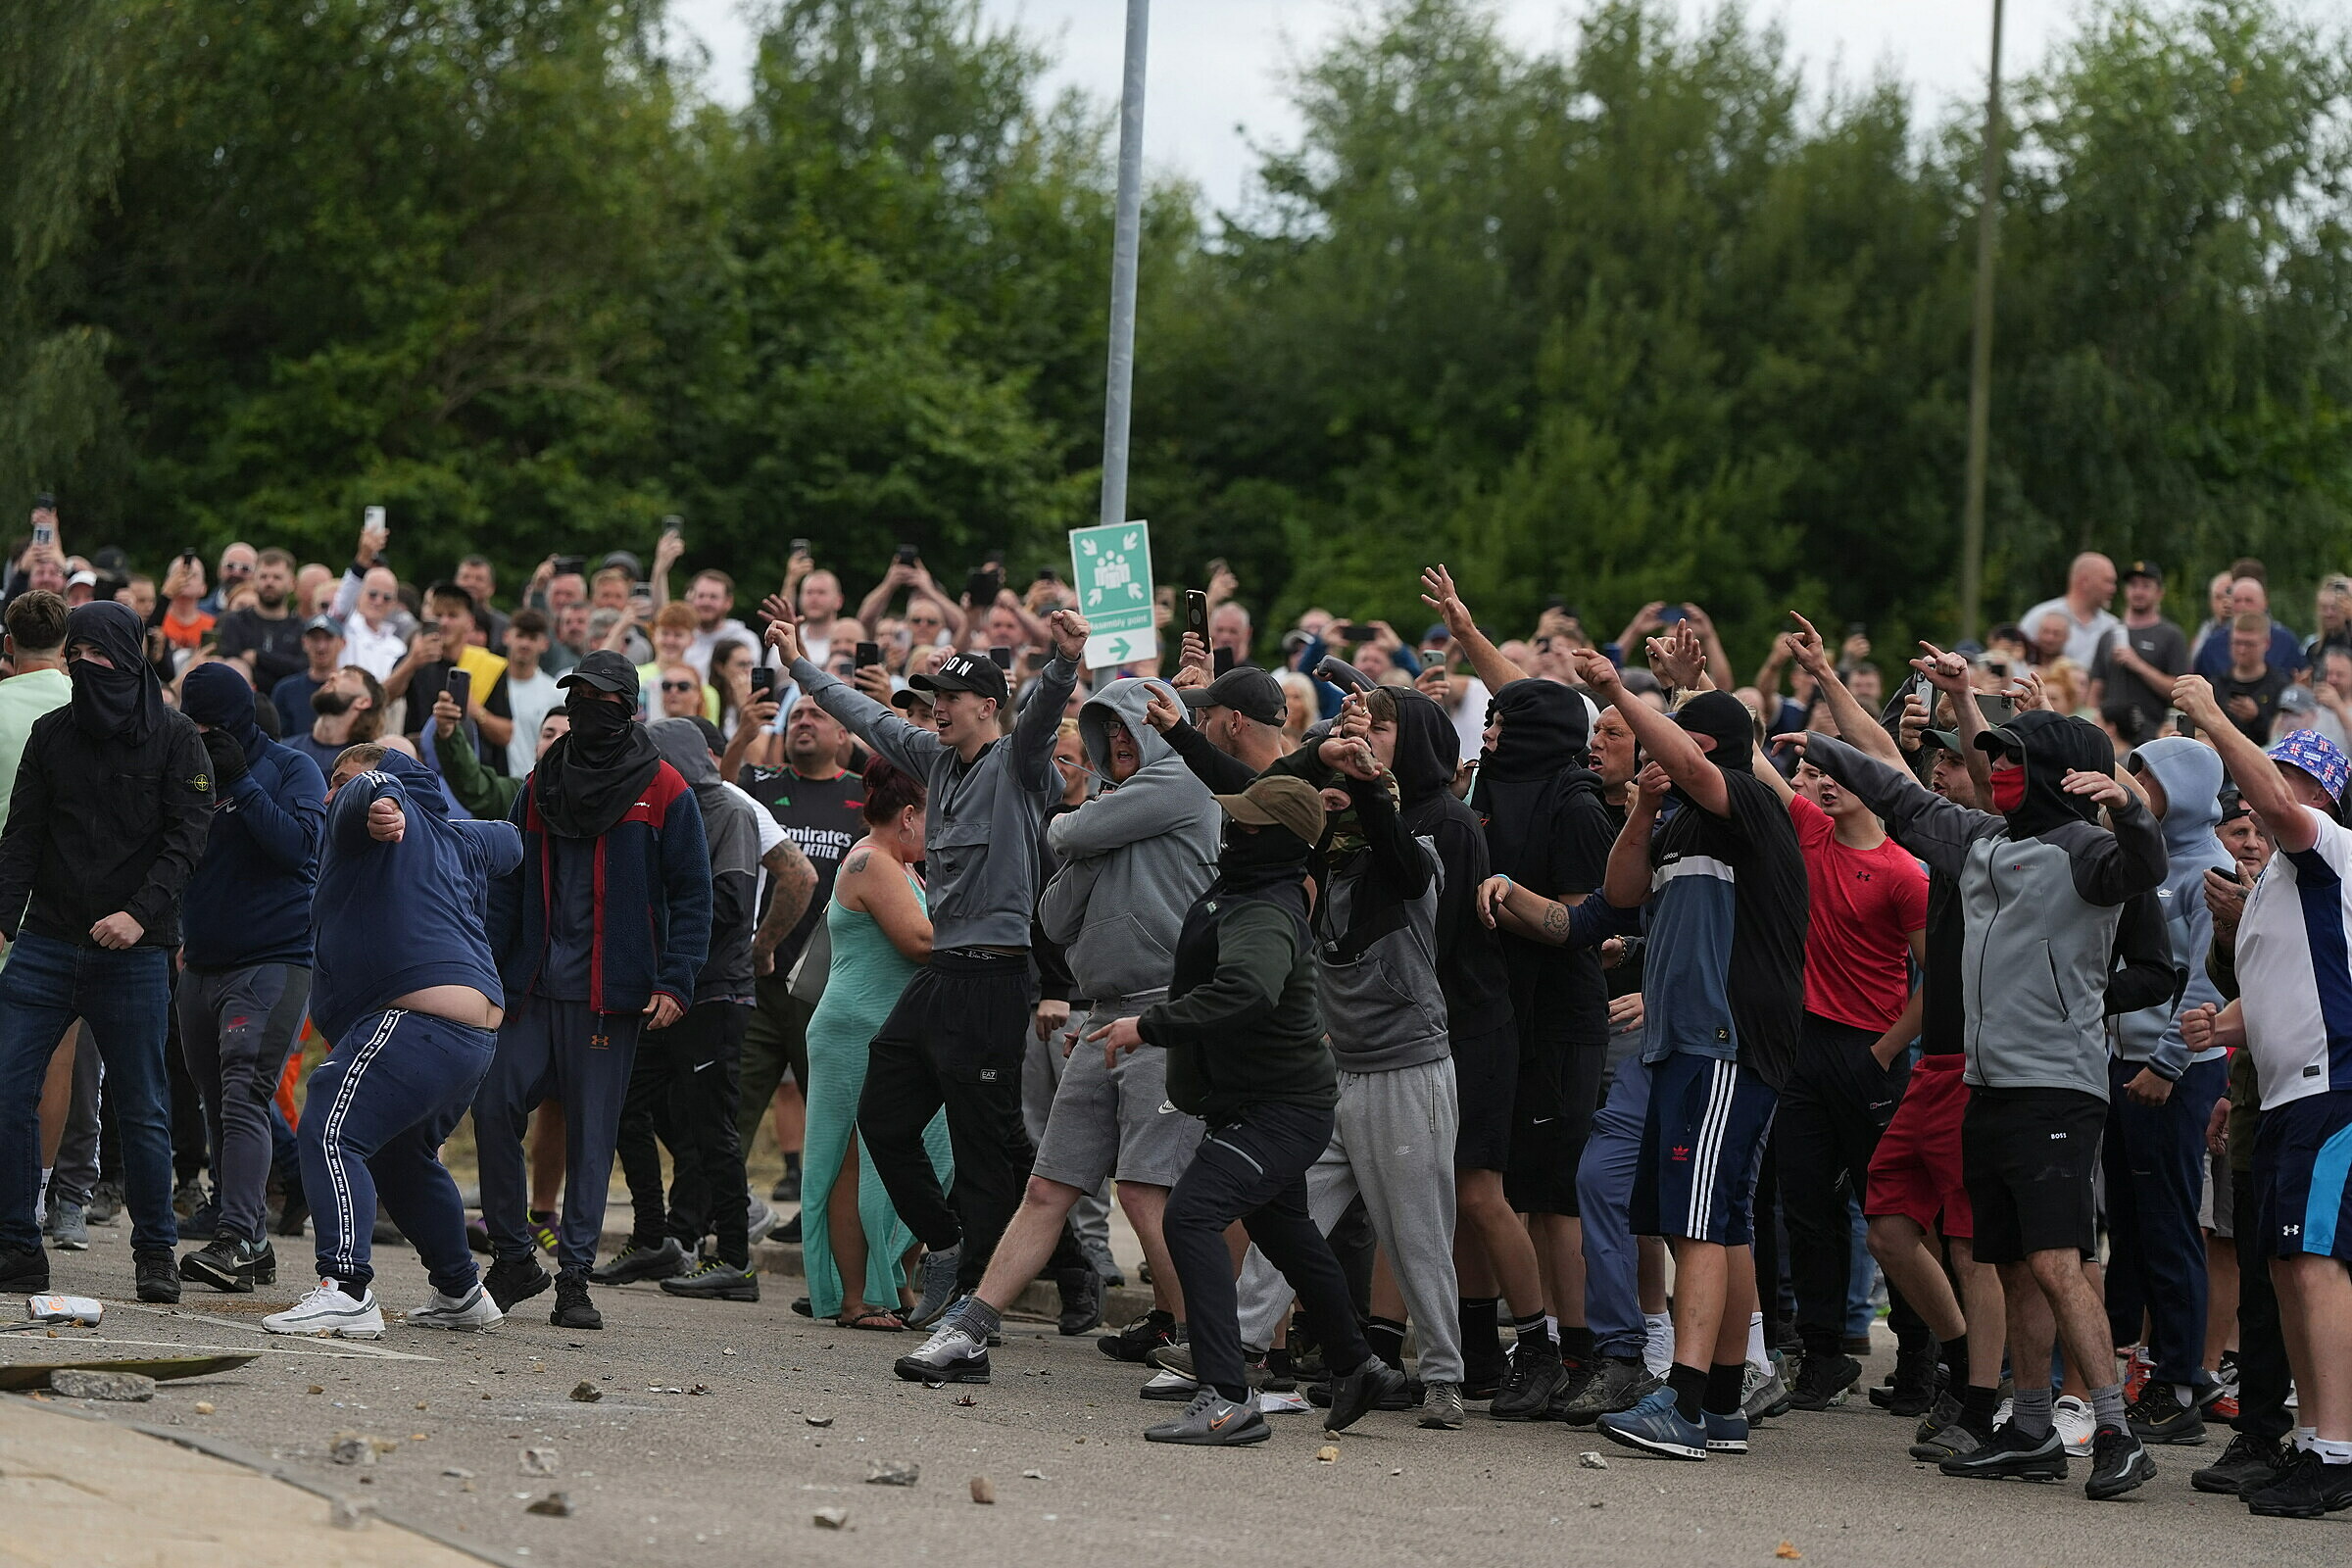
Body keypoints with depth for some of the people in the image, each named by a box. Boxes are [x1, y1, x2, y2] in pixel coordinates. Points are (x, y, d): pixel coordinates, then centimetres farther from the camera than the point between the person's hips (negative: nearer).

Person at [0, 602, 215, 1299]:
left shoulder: (175, 738, 1)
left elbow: (188, 836, -6)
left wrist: (140, 912, -20)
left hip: (134, 954, -3)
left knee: (142, 1110, 1)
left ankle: (155, 1252, 14)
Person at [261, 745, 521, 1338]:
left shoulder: (356, 817, 4)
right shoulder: (455, 840, 26)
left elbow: (371, 785, -21)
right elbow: (509, 841, 45)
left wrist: (378, 803, -42)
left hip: (418, 1014, -10)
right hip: (479, 1029, 10)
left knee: (330, 1133, -20)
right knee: (402, 1156, 30)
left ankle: (347, 1293, -36)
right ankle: (461, 1293, 37)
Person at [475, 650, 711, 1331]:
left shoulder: (664, 793, -1)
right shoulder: (543, 784, 12)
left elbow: (691, 894, -2)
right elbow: (508, 884, 15)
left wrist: (675, 983, -11)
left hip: (610, 994, -4)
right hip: (533, 986, 4)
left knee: (591, 1134, 0)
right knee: (494, 1110, -5)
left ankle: (574, 1275, 6)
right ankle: (513, 1257, 8)